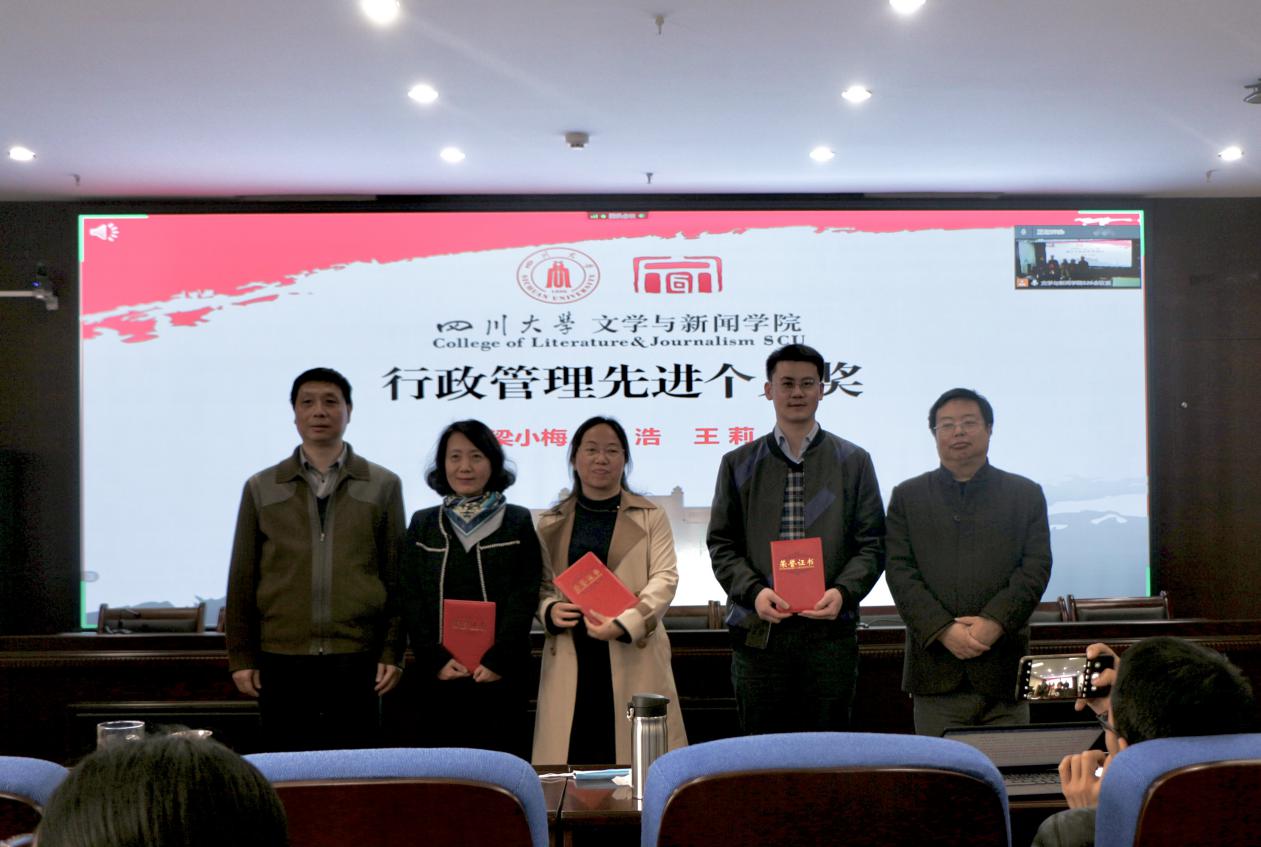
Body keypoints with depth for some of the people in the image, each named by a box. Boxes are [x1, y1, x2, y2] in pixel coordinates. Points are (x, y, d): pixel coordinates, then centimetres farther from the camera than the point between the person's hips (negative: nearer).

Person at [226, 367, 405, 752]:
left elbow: (397, 576, 5)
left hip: (357, 660, -1)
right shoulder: (261, 488, 9)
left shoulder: (383, 486, 7)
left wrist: (392, 652, -1)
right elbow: (242, 580, 8)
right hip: (282, 659, 1)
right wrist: (241, 657, 4)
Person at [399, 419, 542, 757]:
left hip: (500, 677, -1)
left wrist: (498, 661, -13)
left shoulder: (518, 522, 5)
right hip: (439, 677, 2)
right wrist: (436, 660, -8)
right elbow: (411, 601, 4)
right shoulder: (422, 524, 10)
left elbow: (524, 597, -2)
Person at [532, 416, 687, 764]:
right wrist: (549, 610, -8)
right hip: (570, 659, 2)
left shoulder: (650, 516, 7)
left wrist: (624, 623, -16)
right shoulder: (552, 523, 14)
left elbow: (665, 578, -2)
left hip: (634, 653, -1)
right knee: (573, 758, -1)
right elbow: (540, 584, 15)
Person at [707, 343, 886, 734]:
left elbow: (872, 544, 6)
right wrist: (753, 591, -10)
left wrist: (843, 592, -12)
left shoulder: (853, 462, 10)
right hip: (758, 631, 0)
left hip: (830, 629, 0)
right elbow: (721, 544, 7)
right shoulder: (739, 464, 11)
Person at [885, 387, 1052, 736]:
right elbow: (899, 571, 1)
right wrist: (943, 630, -11)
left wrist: (995, 622, -13)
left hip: (1003, 668, 0)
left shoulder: (1026, 494, 11)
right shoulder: (907, 497, 10)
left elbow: (1036, 567, 2)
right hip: (937, 671, 0)